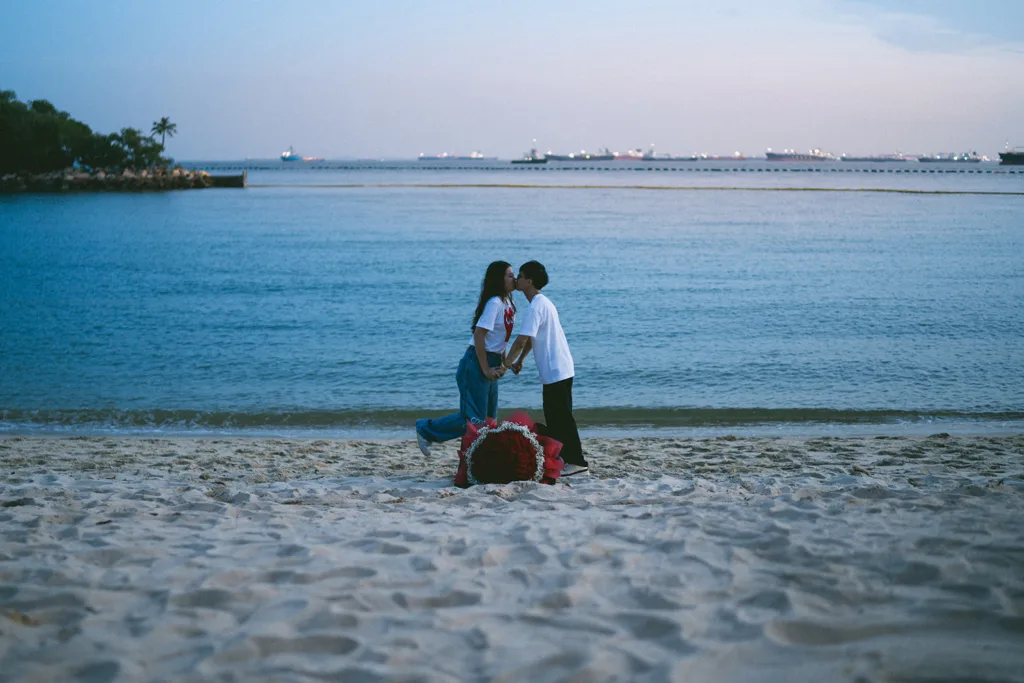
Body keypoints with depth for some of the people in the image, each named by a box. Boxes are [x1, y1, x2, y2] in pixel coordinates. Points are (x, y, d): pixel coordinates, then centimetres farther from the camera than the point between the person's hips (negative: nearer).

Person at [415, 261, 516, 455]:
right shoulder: (494, 303, -17)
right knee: (474, 419, -8)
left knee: (489, 419, 11)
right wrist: (485, 370, -19)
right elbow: (479, 335, -23)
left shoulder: (507, 303, 10)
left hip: (490, 363, 9)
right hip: (477, 364, -9)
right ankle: (426, 429, 4)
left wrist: (502, 363, 7)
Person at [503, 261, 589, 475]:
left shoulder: (535, 307, -17)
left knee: (561, 417, -5)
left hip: (555, 372, -10)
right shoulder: (543, 303, 16)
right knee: (555, 417, 14)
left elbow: (522, 340, -20)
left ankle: (576, 461, -2)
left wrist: (507, 363, -9)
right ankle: (565, 458, 17)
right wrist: (520, 360, 18)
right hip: (558, 370, 10)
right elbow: (531, 338, 22)